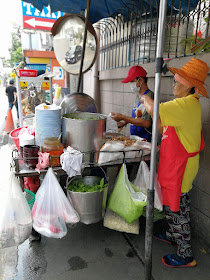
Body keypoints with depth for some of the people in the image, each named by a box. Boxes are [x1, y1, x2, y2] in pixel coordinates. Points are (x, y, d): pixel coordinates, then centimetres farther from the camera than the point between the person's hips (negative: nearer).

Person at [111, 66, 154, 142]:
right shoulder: (138, 96, 14)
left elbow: (146, 123, -22)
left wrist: (123, 117, -20)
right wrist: (125, 122, 10)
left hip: (145, 140, -8)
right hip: (134, 139, 8)